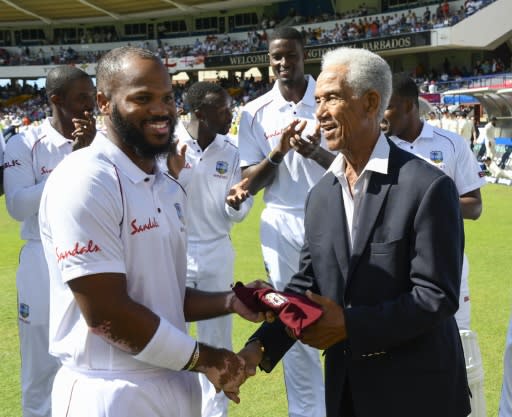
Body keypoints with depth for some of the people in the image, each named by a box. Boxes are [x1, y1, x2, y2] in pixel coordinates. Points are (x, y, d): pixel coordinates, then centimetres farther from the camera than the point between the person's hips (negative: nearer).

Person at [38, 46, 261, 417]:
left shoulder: (169, 188, 11)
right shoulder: (85, 180, -16)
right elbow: (106, 312, -21)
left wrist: (230, 302, 0)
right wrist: (202, 358, -11)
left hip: (176, 386, 8)